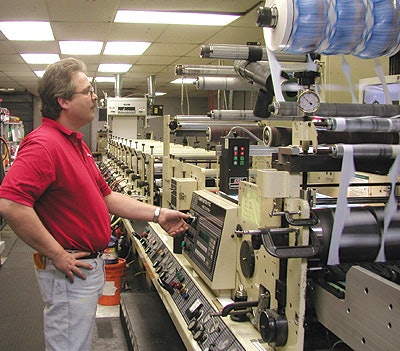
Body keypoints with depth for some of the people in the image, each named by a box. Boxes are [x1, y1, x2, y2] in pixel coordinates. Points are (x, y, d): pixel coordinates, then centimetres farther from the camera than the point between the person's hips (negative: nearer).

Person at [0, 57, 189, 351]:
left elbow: (105, 196, 15)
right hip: (71, 271, -10)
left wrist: (157, 214, 10)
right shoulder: (44, 144, -22)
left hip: (90, 265, 10)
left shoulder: (76, 143, 12)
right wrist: (57, 255, -26)